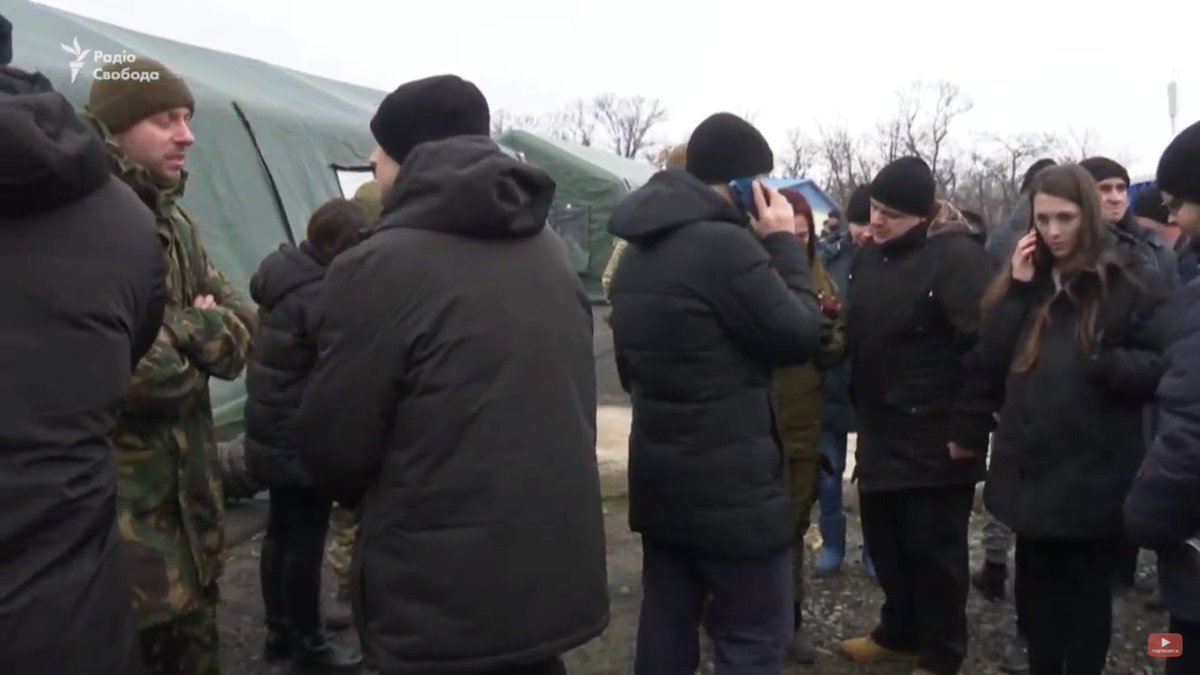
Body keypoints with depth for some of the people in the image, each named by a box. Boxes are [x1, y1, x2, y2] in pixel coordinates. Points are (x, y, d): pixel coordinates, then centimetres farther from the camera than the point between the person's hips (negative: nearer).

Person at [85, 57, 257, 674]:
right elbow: (131, 371, -27)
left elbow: (242, 327, 8)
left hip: (189, 489, 8)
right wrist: (196, 335, -7)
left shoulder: (175, 222, 12)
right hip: (113, 504, -8)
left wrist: (177, 331, -12)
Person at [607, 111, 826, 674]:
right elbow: (801, 334, -10)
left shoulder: (638, 251, 9)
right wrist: (784, 245, -2)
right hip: (730, 481, -8)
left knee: (667, 624, 16)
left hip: (660, 473, 9)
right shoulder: (726, 246, -19)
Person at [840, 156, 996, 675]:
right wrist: (862, 409, 12)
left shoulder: (956, 257, -16)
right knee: (885, 541, 18)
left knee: (933, 549, 6)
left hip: (935, 438, -7)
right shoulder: (870, 256, 9)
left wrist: (968, 429, -20)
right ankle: (899, 633, 37)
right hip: (882, 432, 7)